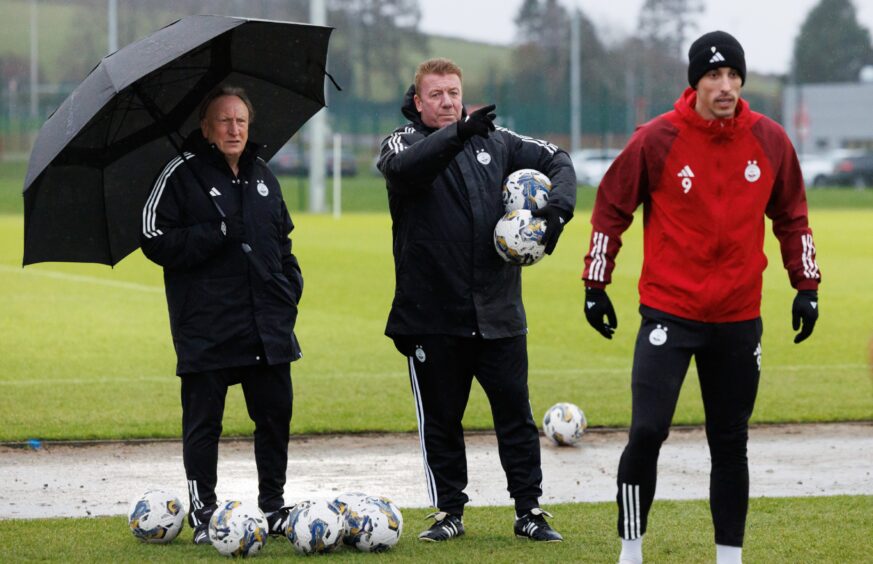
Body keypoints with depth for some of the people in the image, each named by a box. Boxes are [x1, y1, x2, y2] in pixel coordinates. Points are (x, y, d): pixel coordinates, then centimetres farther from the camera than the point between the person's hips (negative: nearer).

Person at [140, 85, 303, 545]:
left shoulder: (262, 176, 15)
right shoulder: (182, 175, -5)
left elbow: (282, 238, 25)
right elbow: (155, 240, -10)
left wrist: (290, 284, 10)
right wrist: (215, 235, -16)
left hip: (268, 324, 6)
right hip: (206, 328, -5)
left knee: (275, 413, 8)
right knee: (203, 420, -1)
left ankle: (273, 507, 20)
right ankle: (202, 515, 6)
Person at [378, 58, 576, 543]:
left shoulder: (496, 142, 9)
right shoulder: (404, 143, 0)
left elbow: (557, 160, 16)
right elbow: (405, 167, -24)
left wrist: (560, 204, -6)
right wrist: (456, 135, -39)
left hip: (498, 312, 2)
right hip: (432, 315, -2)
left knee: (515, 412, 4)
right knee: (440, 419, 7)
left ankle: (530, 509, 11)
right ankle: (450, 511, 18)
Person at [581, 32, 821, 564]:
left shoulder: (770, 140, -1)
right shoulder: (657, 140, -10)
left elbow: (791, 216, 13)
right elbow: (611, 209, 0)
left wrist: (807, 286, 9)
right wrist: (596, 286, 2)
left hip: (738, 318, 3)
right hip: (668, 312, -3)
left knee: (731, 444, 9)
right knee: (647, 433, -13)